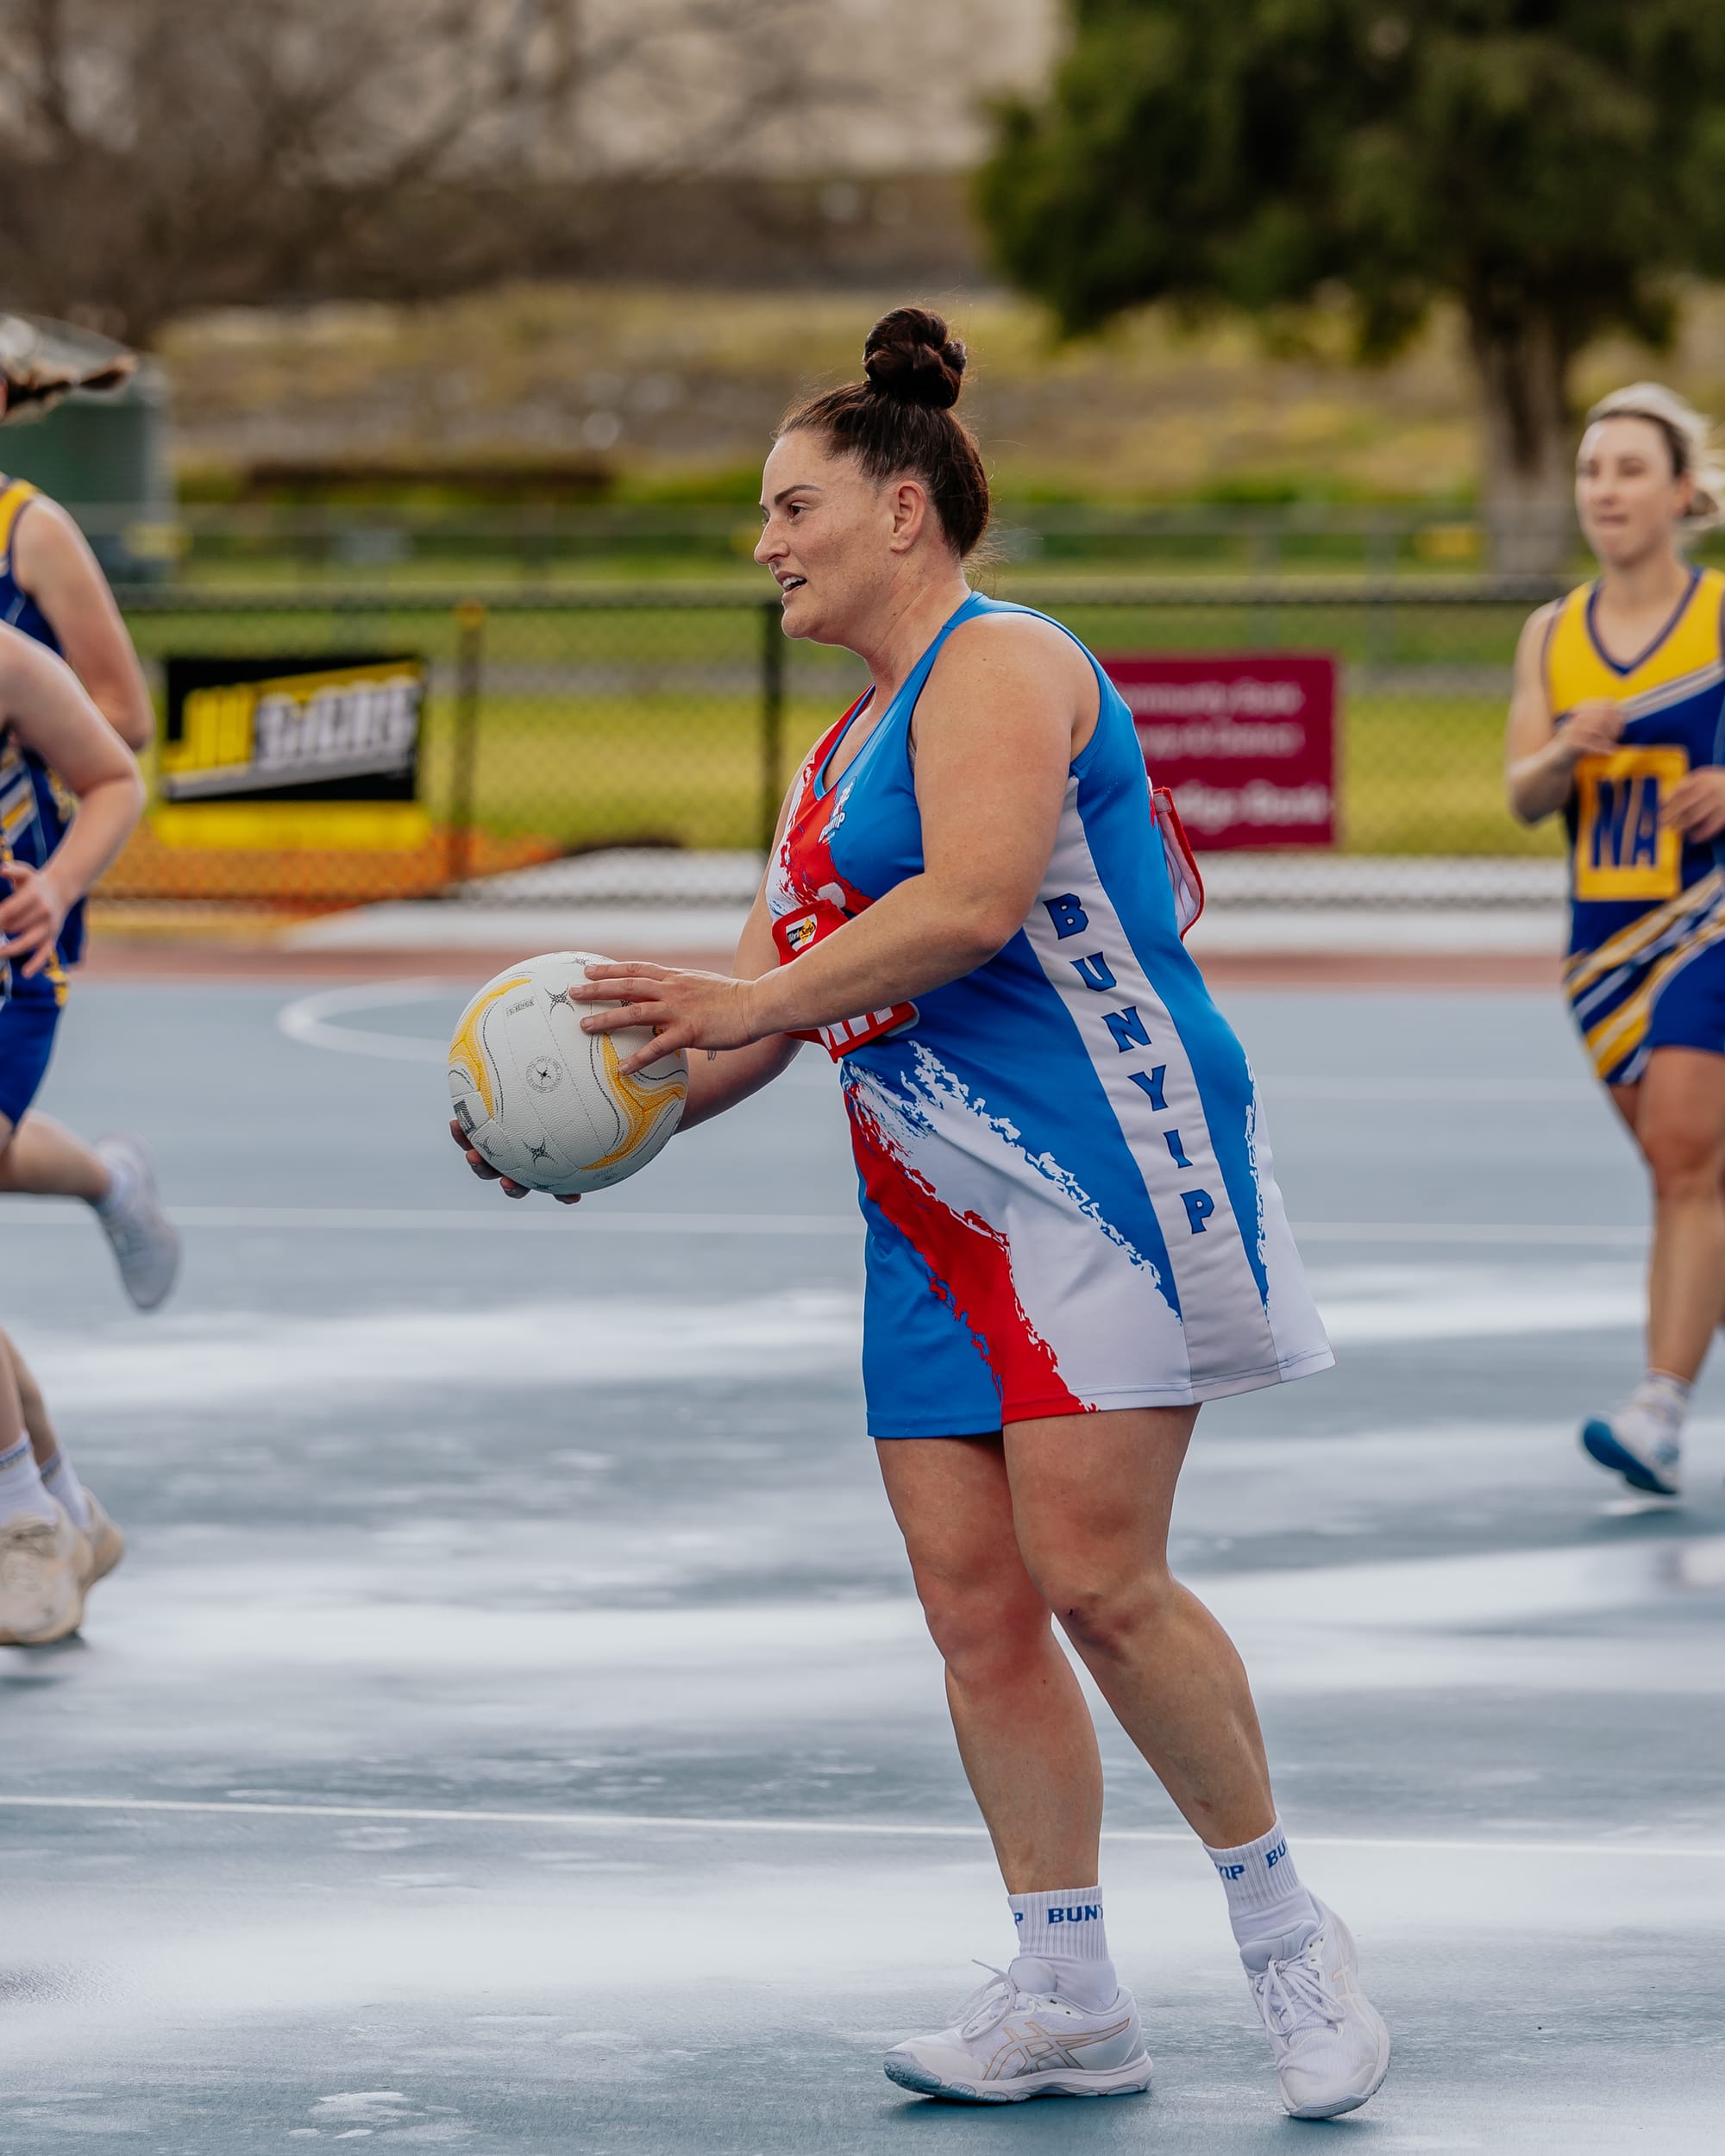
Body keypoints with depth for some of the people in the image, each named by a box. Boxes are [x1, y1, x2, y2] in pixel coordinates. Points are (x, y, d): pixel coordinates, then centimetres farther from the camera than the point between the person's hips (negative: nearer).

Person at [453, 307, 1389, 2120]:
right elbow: (774, 1001, 22)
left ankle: (1285, 1929, 1)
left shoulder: (998, 665, -8)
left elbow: (974, 902, -23)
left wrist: (763, 999, -22)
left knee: (1096, 1579, -15)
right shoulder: (842, 750, 22)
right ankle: (1064, 1995, 6)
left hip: (1103, 1178, -9)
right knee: (975, 1607, 2)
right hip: (936, 1217, 9)